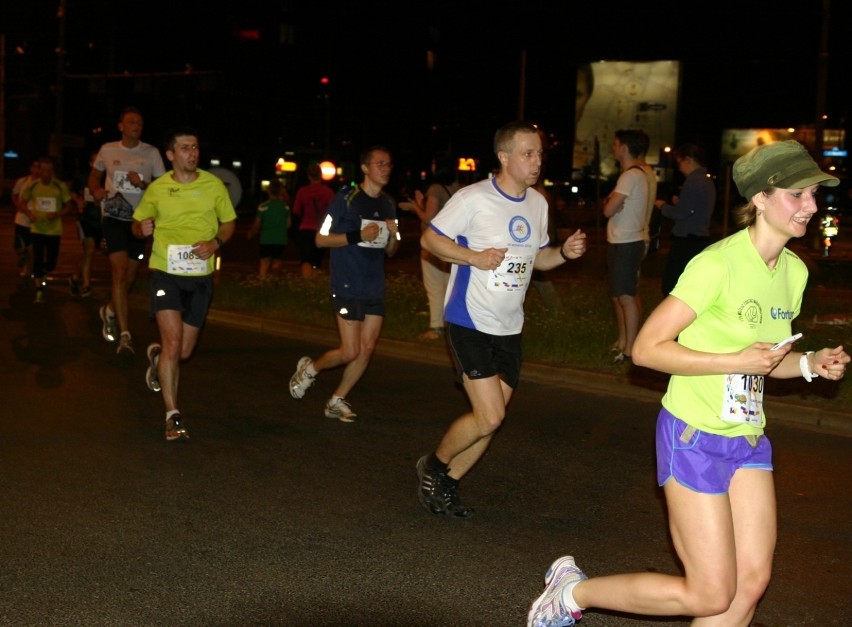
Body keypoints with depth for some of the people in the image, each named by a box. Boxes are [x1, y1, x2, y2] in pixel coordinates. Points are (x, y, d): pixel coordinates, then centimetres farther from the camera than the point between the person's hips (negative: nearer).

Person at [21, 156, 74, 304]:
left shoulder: (60, 186, -8)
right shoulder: (32, 186, -5)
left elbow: (69, 207, 1)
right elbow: (23, 202, 11)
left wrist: (57, 214, -17)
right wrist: (29, 213, -8)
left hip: (54, 230, 0)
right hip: (37, 229, 0)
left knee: (51, 263, 7)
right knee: (38, 260, -7)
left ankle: (42, 275, 42)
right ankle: (39, 289, 6)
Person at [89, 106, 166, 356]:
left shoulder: (151, 153, 1)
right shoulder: (108, 150, 4)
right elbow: (94, 175, 20)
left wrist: (142, 184, -17)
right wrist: (96, 191, -1)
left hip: (139, 220, 2)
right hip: (114, 218, -2)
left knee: (129, 278, 10)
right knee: (120, 272, -16)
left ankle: (110, 310, 42)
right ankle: (125, 335, -18)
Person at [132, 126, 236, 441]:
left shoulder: (213, 185, 1)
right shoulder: (157, 189, 0)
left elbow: (229, 223, 10)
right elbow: (137, 223, 13)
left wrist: (215, 243, -11)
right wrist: (142, 228, -12)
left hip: (200, 276, 2)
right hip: (165, 272, -2)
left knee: (184, 351, 10)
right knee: (173, 341, -16)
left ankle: (157, 356, 47)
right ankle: (172, 416, -8)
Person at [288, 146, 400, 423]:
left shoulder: (388, 204, 11)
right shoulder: (346, 198, -8)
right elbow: (321, 239, -7)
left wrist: (394, 235, -5)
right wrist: (358, 236, -18)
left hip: (375, 286, 6)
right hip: (348, 286, -6)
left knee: (367, 349, 4)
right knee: (350, 351, -7)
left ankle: (337, 401, 19)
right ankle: (310, 368, 21)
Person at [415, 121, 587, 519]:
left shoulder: (538, 203, 8)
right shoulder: (474, 198, -13)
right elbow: (429, 238, -8)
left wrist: (565, 253, -3)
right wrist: (475, 257, -21)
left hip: (509, 327, 7)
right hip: (470, 321, -7)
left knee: (490, 419, 10)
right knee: (489, 417, -13)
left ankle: (445, 485, 28)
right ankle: (433, 466, 13)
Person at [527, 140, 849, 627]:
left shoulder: (794, 271, 6)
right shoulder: (718, 264, -19)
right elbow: (647, 348, -20)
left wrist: (810, 364, -1)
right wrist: (736, 360, -22)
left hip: (748, 438, 8)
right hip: (695, 438, -8)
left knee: (751, 582, 5)